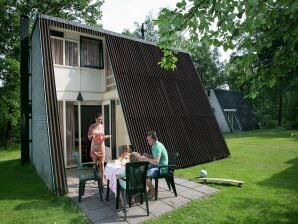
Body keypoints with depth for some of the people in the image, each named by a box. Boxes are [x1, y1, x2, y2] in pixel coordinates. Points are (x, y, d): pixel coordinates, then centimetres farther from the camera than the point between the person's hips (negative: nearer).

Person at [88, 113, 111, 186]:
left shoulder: (102, 126, 6)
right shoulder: (92, 126, -4)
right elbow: (89, 137, -1)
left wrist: (107, 136, -5)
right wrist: (92, 135, -22)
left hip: (101, 146, 2)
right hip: (94, 146, -2)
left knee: (101, 163, -1)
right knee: (95, 164, 5)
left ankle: (102, 180, 3)